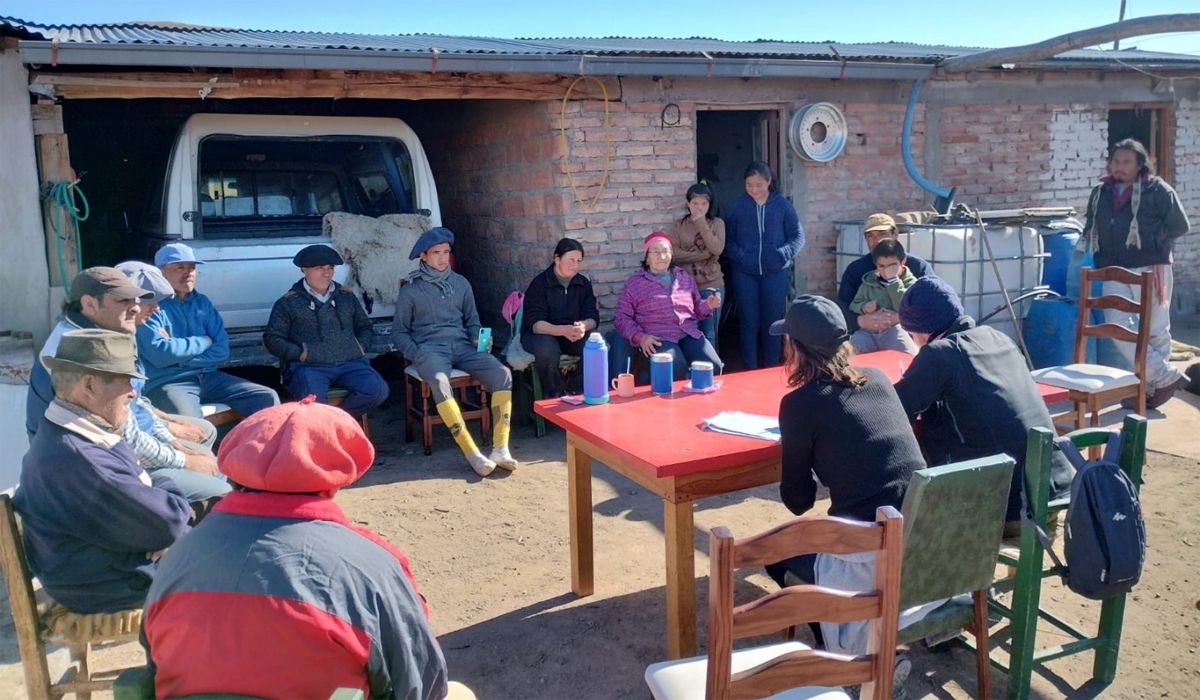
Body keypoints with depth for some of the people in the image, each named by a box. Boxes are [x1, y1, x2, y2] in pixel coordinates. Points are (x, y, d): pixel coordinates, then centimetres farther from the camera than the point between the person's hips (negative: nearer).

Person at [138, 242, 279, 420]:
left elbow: (222, 350, 5)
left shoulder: (202, 302, 14)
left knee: (268, 398, -7)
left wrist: (180, 357, -9)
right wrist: (203, 342, -4)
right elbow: (160, 354, -17)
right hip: (167, 383, -6)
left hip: (209, 377, 6)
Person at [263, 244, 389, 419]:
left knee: (378, 391, -25)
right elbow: (272, 338, 9)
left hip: (350, 363, 4)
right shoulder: (288, 302, 12)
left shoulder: (347, 296, 23)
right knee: (313, 400, -37)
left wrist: (360, 347, 10)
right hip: (308, 366, -3)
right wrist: (300, 353, -6)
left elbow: (365, 327, 32)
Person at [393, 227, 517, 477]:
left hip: (461, 345, 3)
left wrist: (478, 338, 1)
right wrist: (416, 354, -7)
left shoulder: (461, 283, 17)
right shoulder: (410, 290, 8)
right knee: (439, 382, -38)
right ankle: (473, 454, -37)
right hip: (430, 347, -3)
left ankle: (500, 449, -29)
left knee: (502, 373, -25)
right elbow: (399, 331, 11)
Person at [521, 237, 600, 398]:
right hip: (542, 334, -4)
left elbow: (593, 318, -3)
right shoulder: (539, 284, -12)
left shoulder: (583, 284, 3)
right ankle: (554, 398, -16)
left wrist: (583, 326, -29)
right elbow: (534, 323, -20)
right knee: (547, 349, -39)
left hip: (575, 334, 4)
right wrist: (563, 330, -38)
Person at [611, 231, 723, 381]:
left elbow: (696, 308, 30)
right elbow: (621, 317, 6)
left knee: (713, 366, -21)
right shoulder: (635, 282, 9)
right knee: (677, 368, -33)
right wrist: (640, 337, -11)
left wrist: (708, 305, 6)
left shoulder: (684, 277, 21)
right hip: (658, 338, -4)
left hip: (690, 334, 4)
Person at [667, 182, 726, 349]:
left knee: (709, 333, 4)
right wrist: (703, 254, -12)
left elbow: (717, 249, -11)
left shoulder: (717, 223, 5)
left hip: (712, 285, 0)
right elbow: (673, 253, -8)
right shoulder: (679, 225, 5)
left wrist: (702, 224, -11)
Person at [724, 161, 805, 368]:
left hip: (776, 273, 0)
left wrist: (784, 253, -13)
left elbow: (798, 235, 5)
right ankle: (750, 370, 12)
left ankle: (771, 369, 17)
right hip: (744, 273, 0)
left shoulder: (782, 204, 2)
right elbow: (728, 238, 5)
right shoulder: (738, 206, 3)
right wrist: (739, 256, -13)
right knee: (749, 322, 3)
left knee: (772, 321, 6)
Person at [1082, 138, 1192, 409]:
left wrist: (1149, 241, -9)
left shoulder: (1157, 190, -4)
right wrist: (1085, 241, 7)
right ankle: (1167, 377, 2)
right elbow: (1091, 228, 25)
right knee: (1118, 326, -6)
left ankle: (1152, 387, 15)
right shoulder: (1101, 192, 11)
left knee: (1155, 330, 4)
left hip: (1151, 268, -5)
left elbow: (1180, 225, -4)